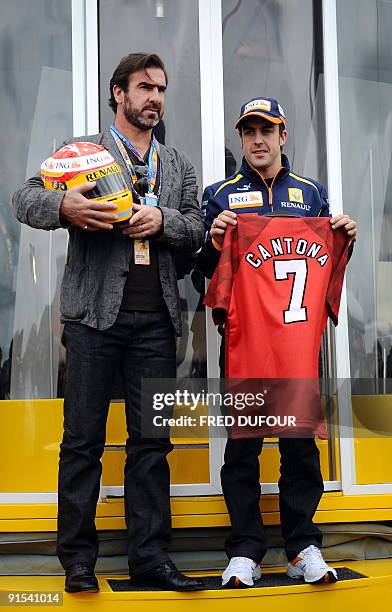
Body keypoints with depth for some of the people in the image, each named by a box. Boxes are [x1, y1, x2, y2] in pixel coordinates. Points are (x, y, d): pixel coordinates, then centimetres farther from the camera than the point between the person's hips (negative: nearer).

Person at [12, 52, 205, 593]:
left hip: (155, 319, 3)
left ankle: (150, 556, 11)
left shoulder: (178, 165, 20)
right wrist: (64, 206, -21)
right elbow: (26, 198, 1)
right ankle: (78, 558, 10)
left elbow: (196, 232, 13)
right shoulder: (81, 151, 9)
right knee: (84, 439, 1)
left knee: (152, 441, 4)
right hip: (95, 313, -3)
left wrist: (163, 219, -9)